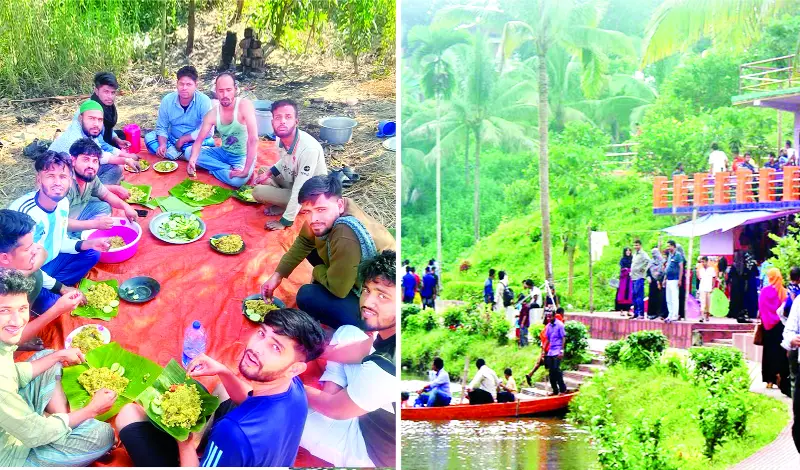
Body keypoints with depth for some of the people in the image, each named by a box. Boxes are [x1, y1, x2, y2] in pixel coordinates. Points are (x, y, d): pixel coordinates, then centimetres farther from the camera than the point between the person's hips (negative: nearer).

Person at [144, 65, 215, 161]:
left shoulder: (204, 101, -17)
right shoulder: (167, 100, -6)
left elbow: (207, 131, -21)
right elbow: (161, 128, -1)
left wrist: (183, 139, -18)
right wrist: (162, 144, -21)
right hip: (173, 140, 4)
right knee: (149, 137, -18)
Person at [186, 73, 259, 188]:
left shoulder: (244, 105, -25)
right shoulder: (212, 114, -9)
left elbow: (253, 139, -31)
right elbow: (199, 140, -5)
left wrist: (246, 171, -35)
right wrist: (192, 159, -28)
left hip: (243, 156, -5)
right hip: (224, 153, 6)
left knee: (237, 180, -37)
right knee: (188, 153, -8)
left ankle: (213, 167, -7)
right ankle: (229, 169, -11)